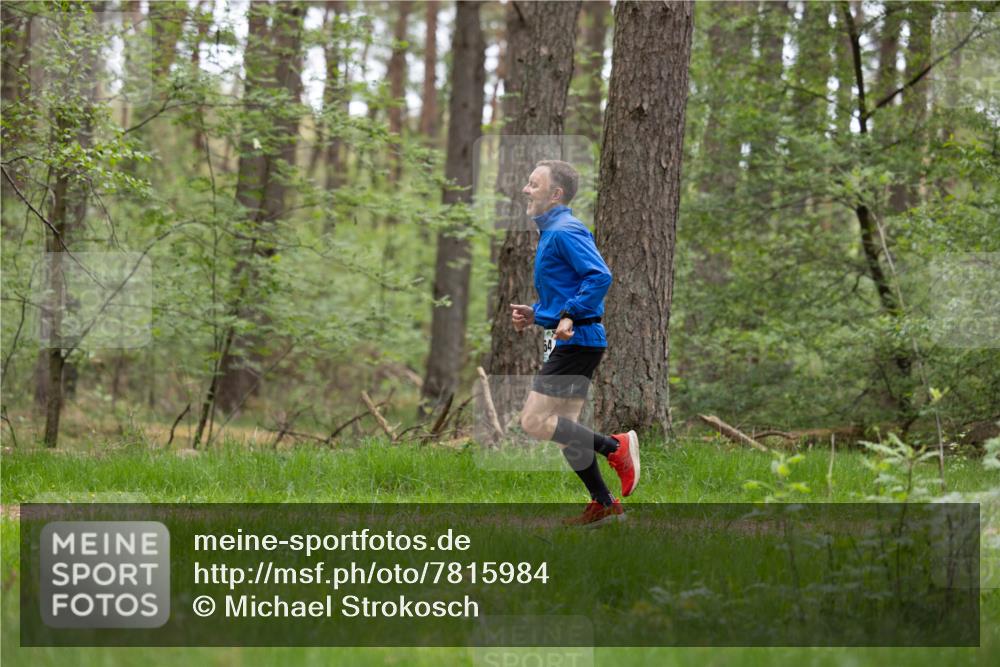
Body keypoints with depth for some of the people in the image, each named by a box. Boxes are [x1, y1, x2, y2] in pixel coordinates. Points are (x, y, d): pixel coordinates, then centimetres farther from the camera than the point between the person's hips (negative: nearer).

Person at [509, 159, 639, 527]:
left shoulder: (565, 231, -13)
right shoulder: (552, 232, 19)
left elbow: (600, 277, -26)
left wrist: (569, 317, -28)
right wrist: (536, 314, 15)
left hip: (575, 341, -10)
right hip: (569, 342, 10)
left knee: (534, 421, -12)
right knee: (563, 428, 11)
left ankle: (616, 446, -6)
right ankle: (604, 505, 15)